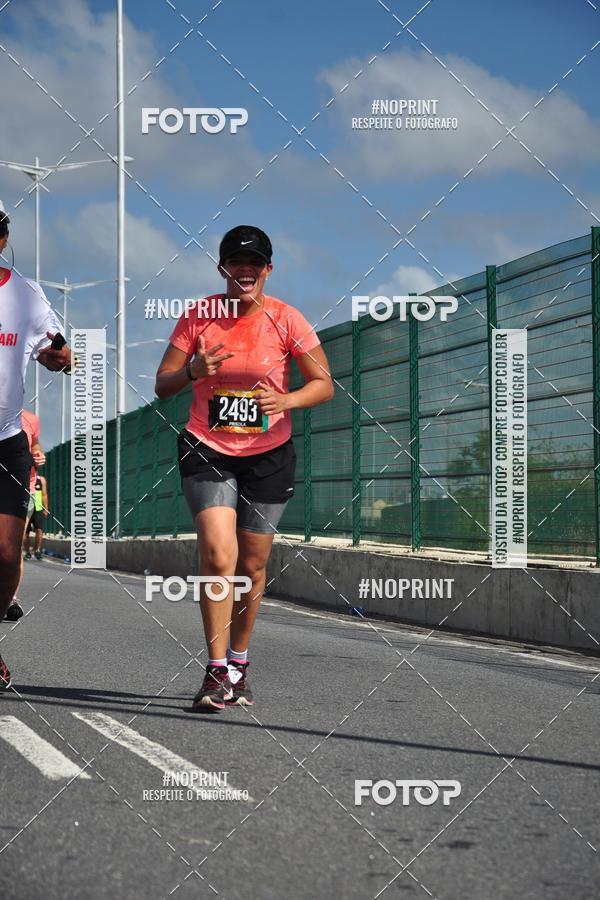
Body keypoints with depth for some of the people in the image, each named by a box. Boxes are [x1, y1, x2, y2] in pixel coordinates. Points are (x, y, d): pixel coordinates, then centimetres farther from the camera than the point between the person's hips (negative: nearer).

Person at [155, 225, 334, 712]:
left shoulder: (286, 319, -5)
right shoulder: (199, 316, -3)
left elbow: (324, 384, -2)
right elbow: (162, 385, -1)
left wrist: (286, 401, -22)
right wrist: (192, 370, -23)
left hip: (269, 455, 1)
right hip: (207, 451, -1)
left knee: (252, 565, 7)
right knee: (219, 554, -18)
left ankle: (239, 663, 28)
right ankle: (218, 671, -11)